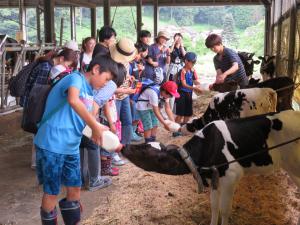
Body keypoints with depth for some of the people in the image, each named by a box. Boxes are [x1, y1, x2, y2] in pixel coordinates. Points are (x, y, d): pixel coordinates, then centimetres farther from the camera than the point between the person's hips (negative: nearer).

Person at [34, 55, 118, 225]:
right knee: (52, 191, 4)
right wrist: (96, 126, -35)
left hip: (72, 146, 9)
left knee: (75, 187, 14)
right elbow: (73, 101, -35)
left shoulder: (90, 91, 14)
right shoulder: (76, 78, -13)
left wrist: (109, 139, 5)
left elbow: (90, 118, 17)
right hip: (52, 144, -8)